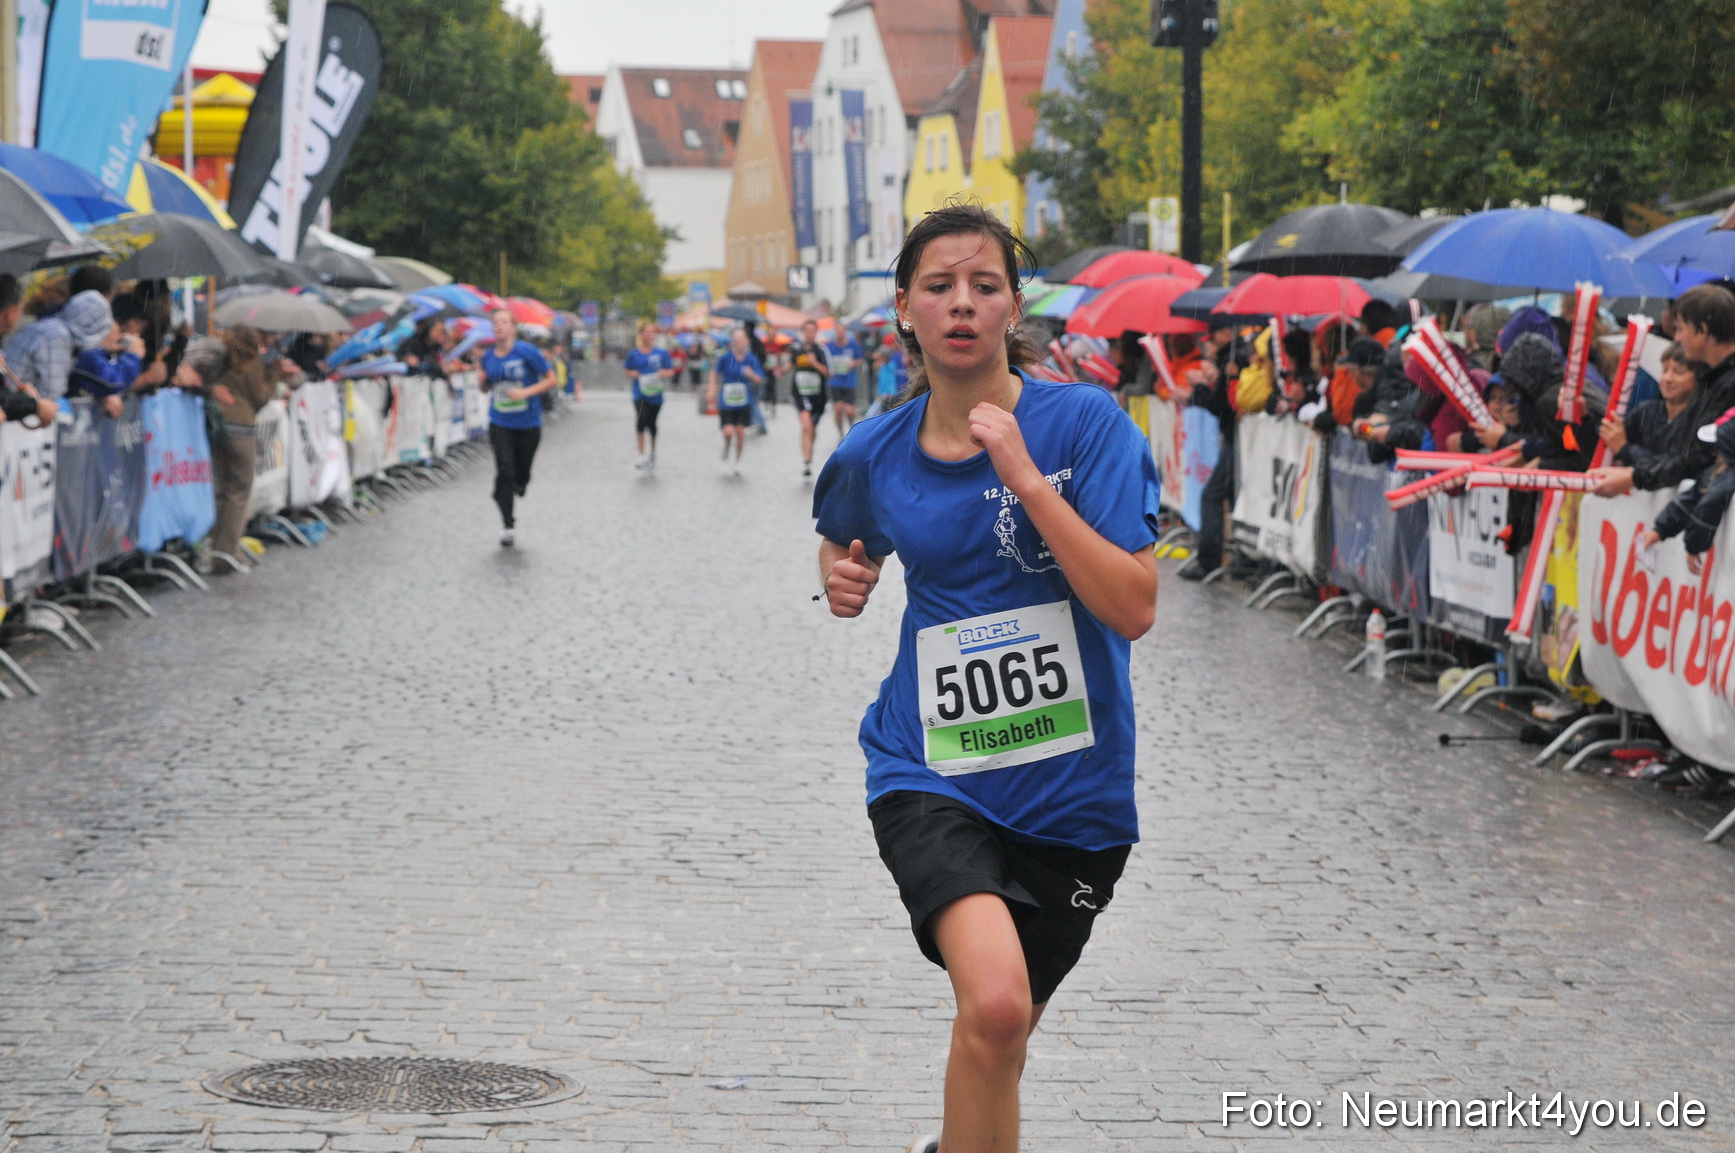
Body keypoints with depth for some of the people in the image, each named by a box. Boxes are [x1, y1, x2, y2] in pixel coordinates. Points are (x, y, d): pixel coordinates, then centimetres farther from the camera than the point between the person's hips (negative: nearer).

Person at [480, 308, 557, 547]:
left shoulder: (527, 352, -10)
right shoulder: (488, 356, 2)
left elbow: (551, 379, -6)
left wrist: (526, 392, -19)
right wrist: (483, 381, -6)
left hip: (528, 425, -2)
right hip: (500, 425, 2)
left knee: (521, 479, 8)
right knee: (504, 472, -10)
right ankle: (507, 525, 2)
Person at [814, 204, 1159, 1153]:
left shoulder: (1085, 423, -8)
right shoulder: (874, 454, 1)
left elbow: (1134, 609, -17)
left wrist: (1027, 480, -22)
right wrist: (842, 576, 2)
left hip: (1071, 790, 0)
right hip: (930, 776, 0)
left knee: (996, 1040, 18)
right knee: (995, 1003, -28)